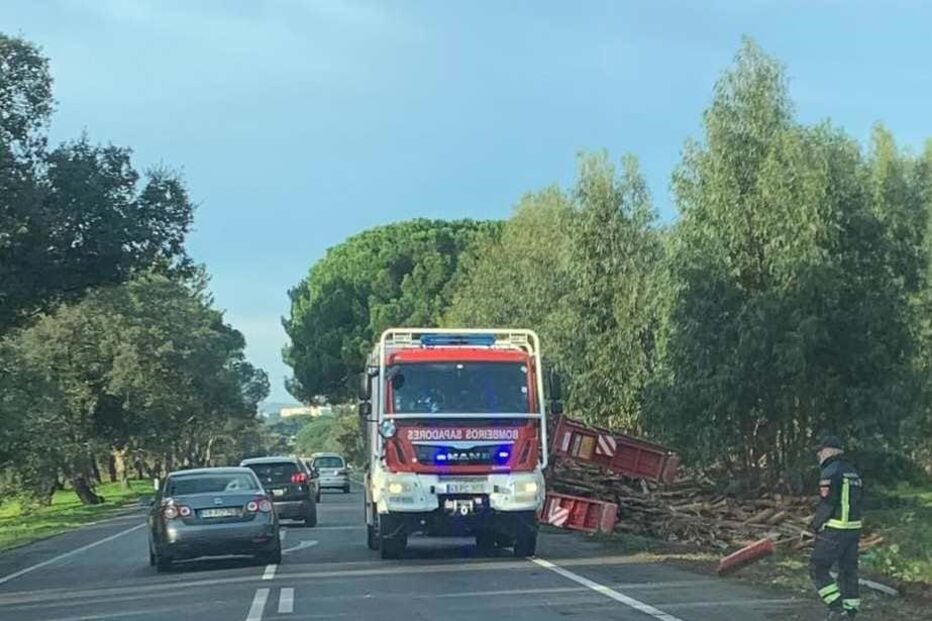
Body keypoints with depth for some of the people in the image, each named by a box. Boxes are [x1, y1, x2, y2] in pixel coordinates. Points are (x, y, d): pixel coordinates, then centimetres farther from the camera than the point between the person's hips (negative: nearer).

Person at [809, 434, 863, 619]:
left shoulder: (830, 473, -13)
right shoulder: (853, 473, 14)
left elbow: (826, 504, -18)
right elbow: (856, 502, 15)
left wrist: (815, 525, -4)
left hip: (834, 530, -8)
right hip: (854, 528, 8)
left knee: (818, 568, -1)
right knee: (848, 569, 12)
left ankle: (837, 608, -8)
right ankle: (849, 611, 14)